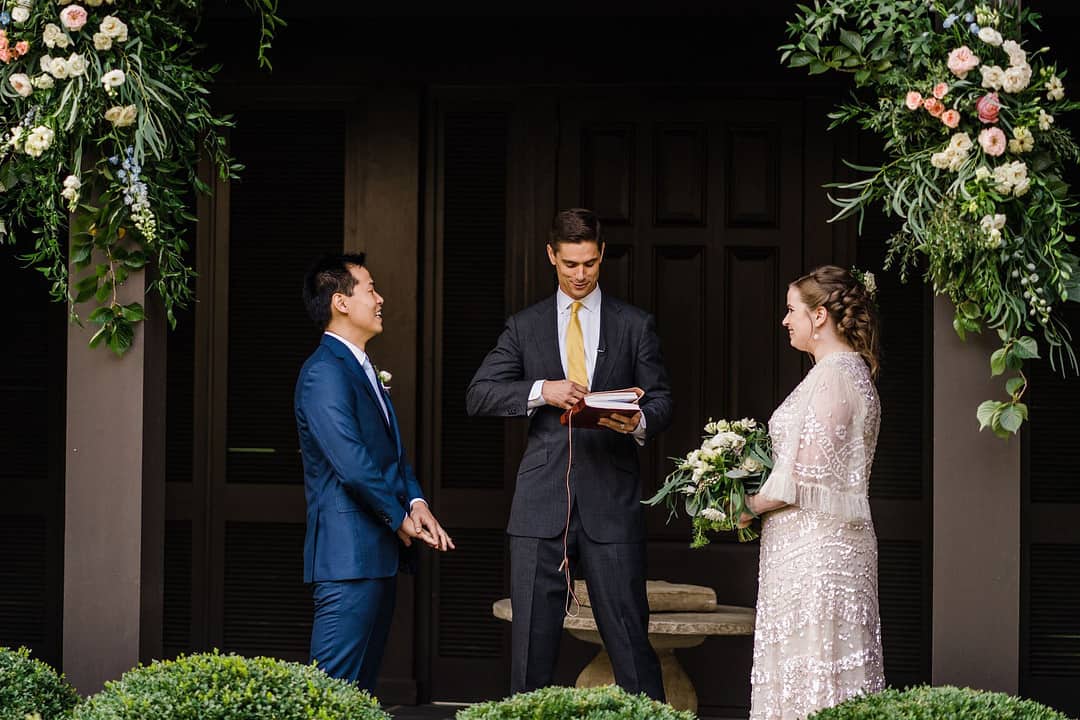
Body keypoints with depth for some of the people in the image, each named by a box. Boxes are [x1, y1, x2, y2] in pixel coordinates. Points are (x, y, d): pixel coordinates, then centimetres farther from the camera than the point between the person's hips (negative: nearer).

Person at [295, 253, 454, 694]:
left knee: (362, 689, 11)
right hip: (348, 555, -10)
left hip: (378, 555, 10)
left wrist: (416, 501, 1)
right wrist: (400, 517, -9)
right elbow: (352, 464, -21)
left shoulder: (361, 369, 19)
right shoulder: (325, 372, -13)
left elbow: (391, 451, 19)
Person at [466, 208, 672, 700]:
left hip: (611, 499, -1)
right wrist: (541, 391, -14)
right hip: (542, 502, 1)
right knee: (531, 638, 3)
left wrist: (640, 422, -15)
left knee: (629, 634, -4)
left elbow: (661, 399, 9)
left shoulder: (635, 325, 9)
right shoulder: (525, 327, 11)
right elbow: (478, 396, 3)